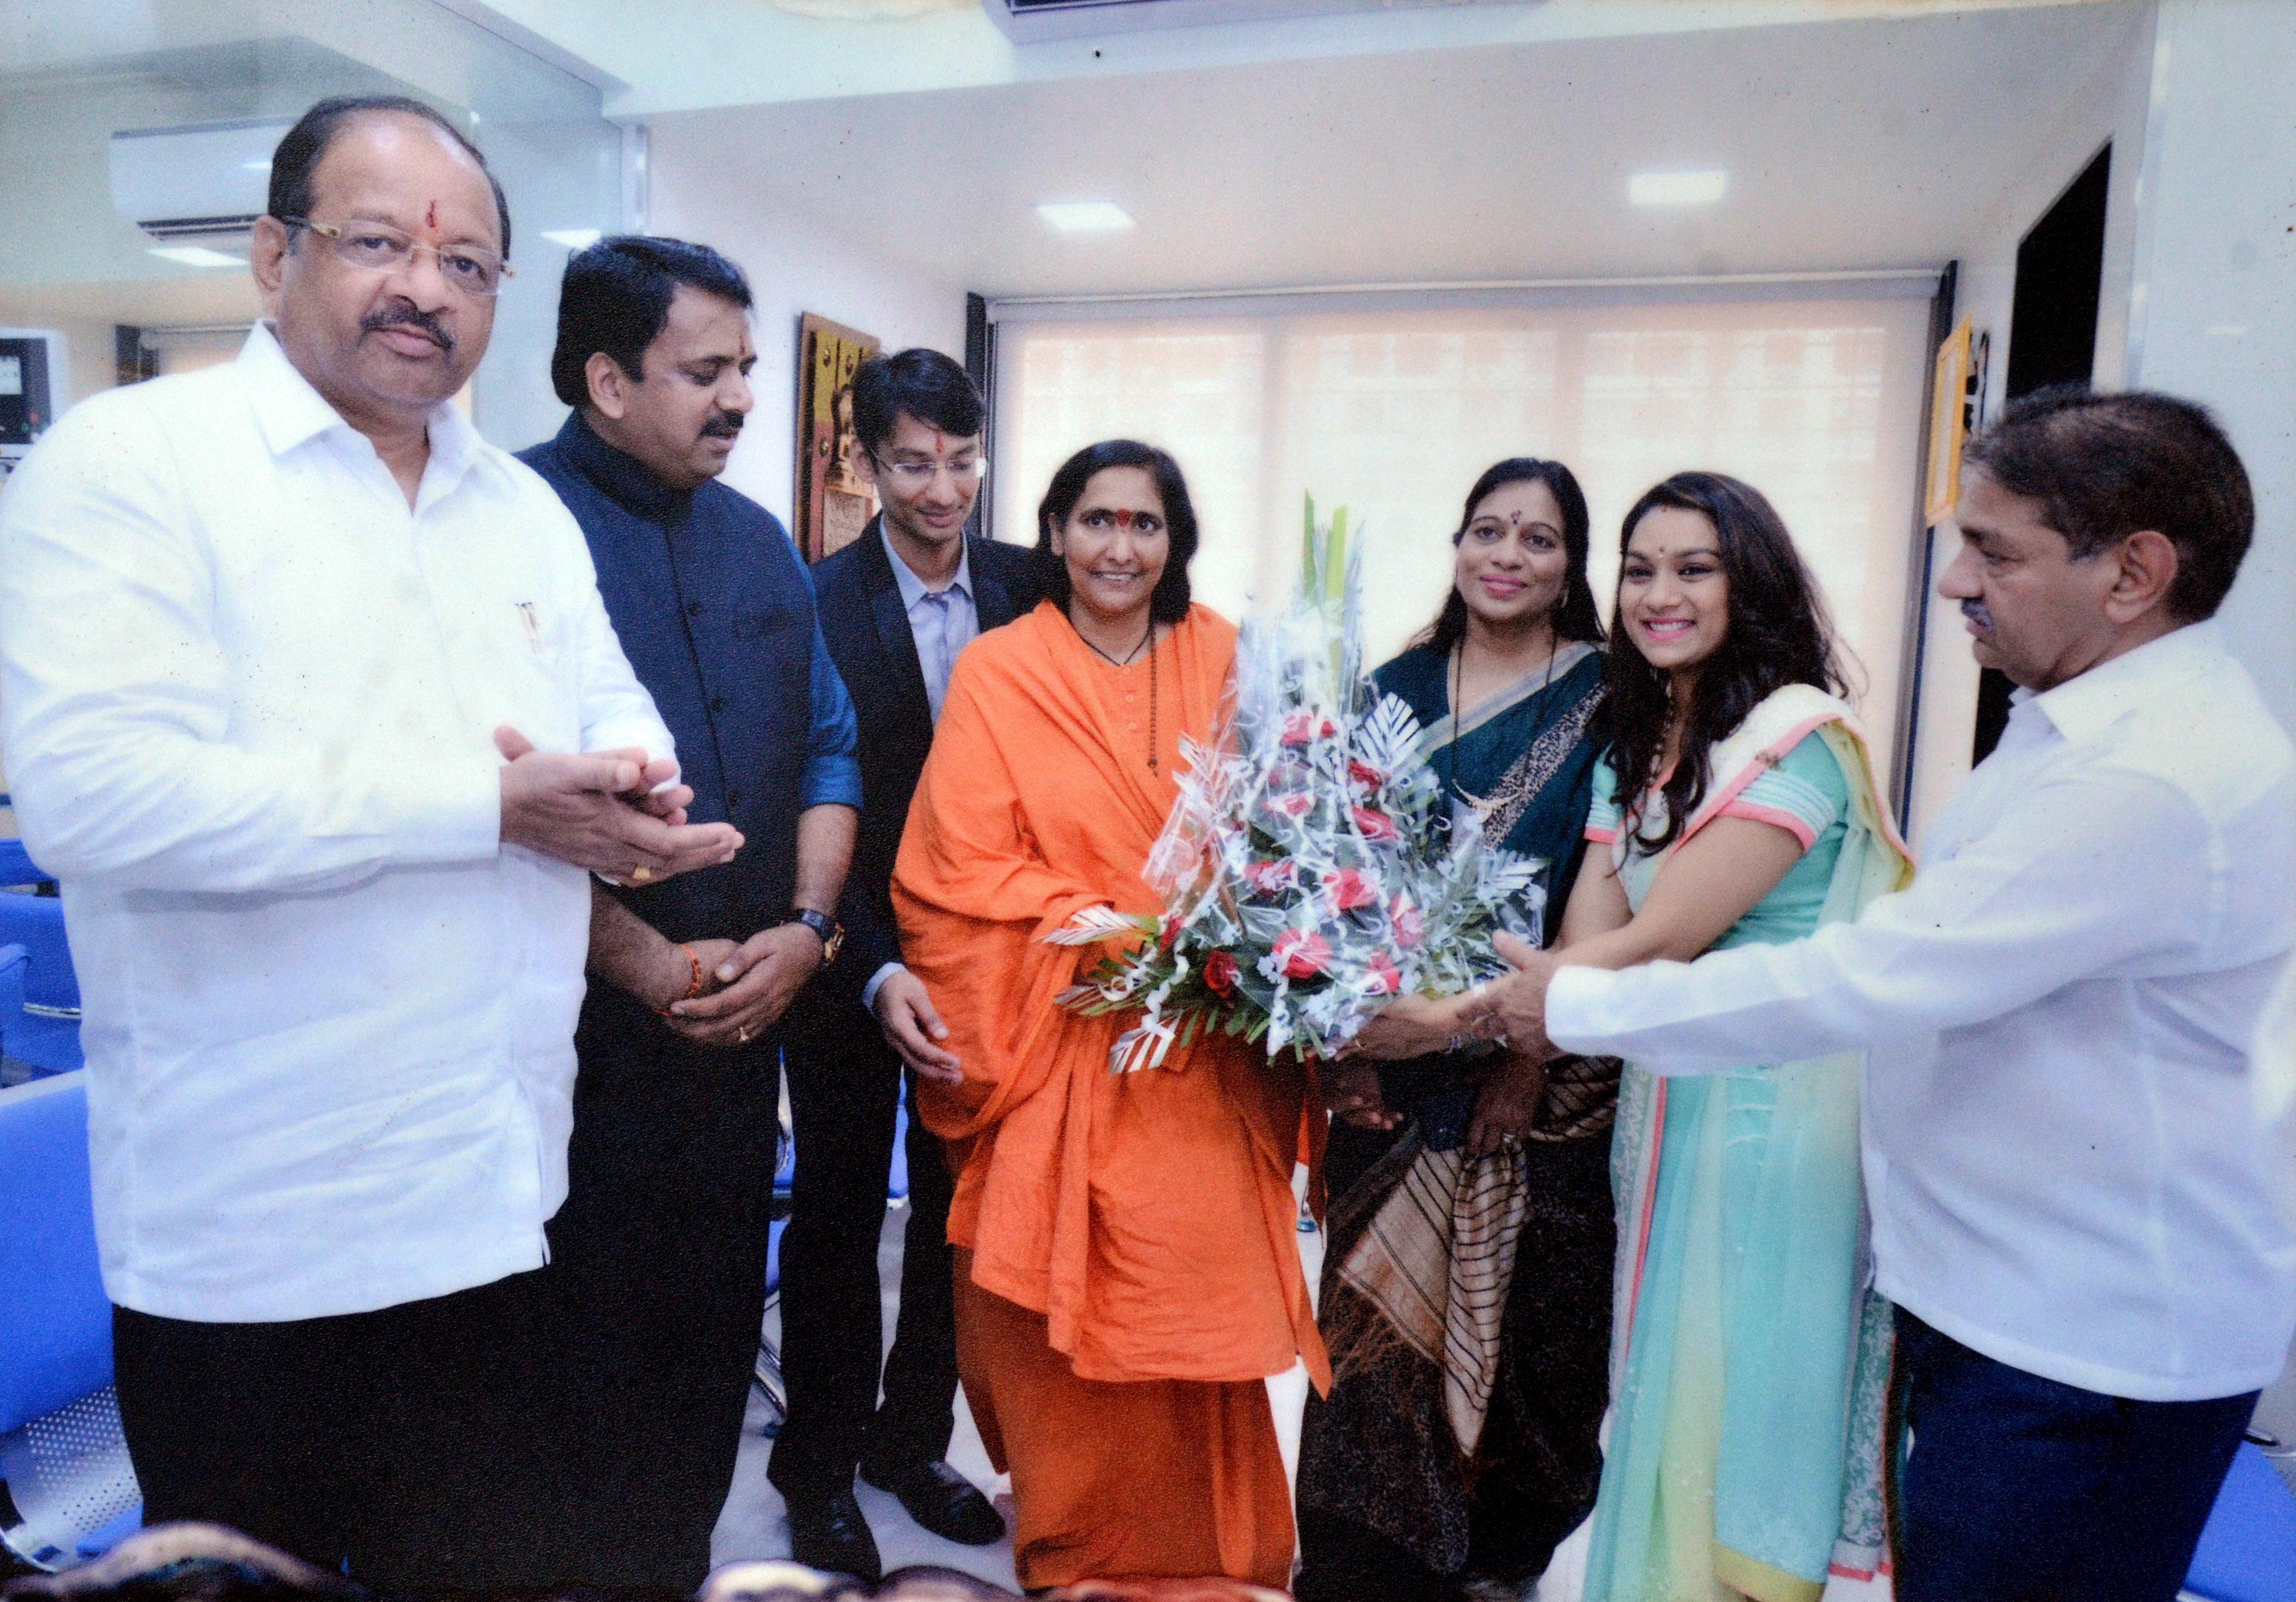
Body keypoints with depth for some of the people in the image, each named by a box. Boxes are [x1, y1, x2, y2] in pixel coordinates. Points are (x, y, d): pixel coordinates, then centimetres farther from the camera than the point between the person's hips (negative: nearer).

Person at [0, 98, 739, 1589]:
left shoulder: (528, 508, 13)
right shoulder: (127, 462, -7)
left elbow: (627, 732, 13)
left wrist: (634, 797, -12)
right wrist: (492, 807, -20)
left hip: (504, 1194, 5)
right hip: (248, 1227, -5)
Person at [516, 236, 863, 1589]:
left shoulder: (758, 541, 11)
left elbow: (827, 750, 12)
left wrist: (805, 930, -2)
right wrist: (652, 964, -15)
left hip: (746, 1012, 6)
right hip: (583, 1023, -5)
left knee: (718, 1322, 17)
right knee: (595, 1337, 7)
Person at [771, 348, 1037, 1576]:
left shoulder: (1029, 587, -1)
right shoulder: (818, 602, -11)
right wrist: (872, 970, -24)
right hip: (857, 957, -3)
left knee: (957, 1210, 17)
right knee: (838, 1215, 13)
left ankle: (912, 1437, 39)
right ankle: (819, 1467, 33)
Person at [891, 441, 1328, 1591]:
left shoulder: (1220, 661, 7)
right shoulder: (997, 672, -2)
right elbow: (959, 869, -6)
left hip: (1206, 1054, 3)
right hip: (1061, 1046, -2)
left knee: (1203, 1299, 3)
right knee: (1067, 1318, 2)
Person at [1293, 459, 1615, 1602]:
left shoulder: (1607, 700, -1)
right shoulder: (1398, 689, 6)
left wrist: (1537, 1043, -13)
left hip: (1546, 1079, -1)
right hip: (1397, 1071, 2)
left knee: (1521, 1322, 9)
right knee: (1382, 1316, 7)